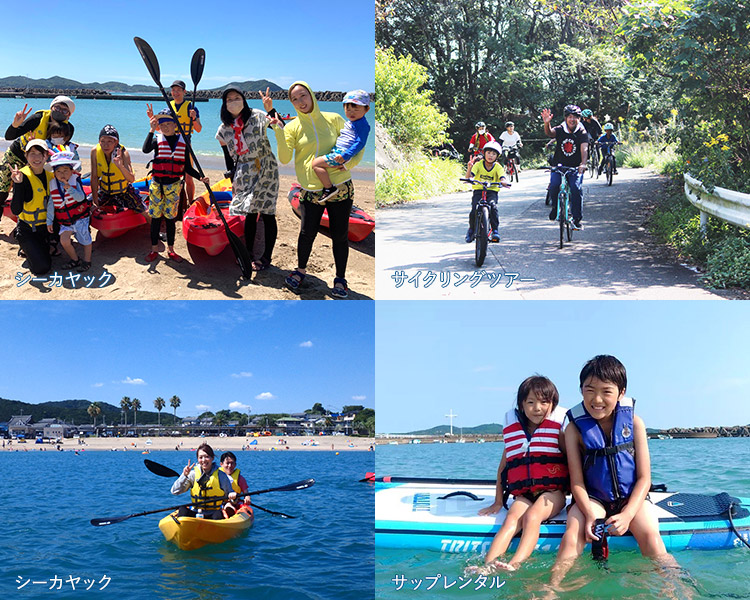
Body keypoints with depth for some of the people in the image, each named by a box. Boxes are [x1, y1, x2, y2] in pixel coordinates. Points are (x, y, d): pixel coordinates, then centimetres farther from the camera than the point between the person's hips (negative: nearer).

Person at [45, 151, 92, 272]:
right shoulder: (52, 185, -1)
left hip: (80, 217, -3)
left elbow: (80, 198, -22)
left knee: (85, 239, 3)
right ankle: (75, 259, 12)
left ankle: (87, 261, 22)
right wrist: (49, 221, 5)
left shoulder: (75, 181, -8)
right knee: (64, 240, -10)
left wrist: (69, 188, -34)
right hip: (64, 221, 3)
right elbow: (50, 205, 5)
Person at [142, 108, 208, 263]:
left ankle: (171, 249, 18)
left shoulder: (183, 142, 3)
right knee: (156, 217, 5)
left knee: (170, 217, 7)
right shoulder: (157, 140, -3)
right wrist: (152, 130, -29)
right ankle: (154, 249, 15)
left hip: (174, 185, 1)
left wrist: (200, 177, -8)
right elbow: (145, 150, -25)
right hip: (157, 184, -1)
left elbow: (187, 167, 6)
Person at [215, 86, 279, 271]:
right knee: (250, 213, 5)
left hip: (265, 171, -3)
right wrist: (233, 182, 13)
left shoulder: (257, 117, -8)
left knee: (266, 212, -3)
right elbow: (229, 159, 13)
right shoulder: (224, 129, 5)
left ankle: (267, 257, 5)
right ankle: (248, 254, 17)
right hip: (244, 174, 3)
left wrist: (271, 110, -30)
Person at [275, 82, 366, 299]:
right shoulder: (293, 127, 4)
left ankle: (340, 279, 18)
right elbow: (285, 158, -9)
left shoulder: (333, 119, 5)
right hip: (311, 191, 0)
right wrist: (278, 131, -18)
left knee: (339, 235, 3)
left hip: (340, 188, 0)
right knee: (308, 233, 0)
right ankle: (301, 270, 26)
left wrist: (348, 163, -6)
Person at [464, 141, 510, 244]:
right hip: (478, 190, 0)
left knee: (493, 206, -30)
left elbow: (502, 177, -19)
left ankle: (495, 230, -17)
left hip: (492, 191, 0)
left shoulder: (498, 167, -2)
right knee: (474, 211, -19)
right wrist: (469, 167, -36)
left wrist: (503, 182, -43)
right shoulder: (478, 164, -3)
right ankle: (471, 229, 10)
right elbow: (469, 176, -15)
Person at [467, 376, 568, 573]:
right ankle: (487, 566, -46)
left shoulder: (558, 429, 2)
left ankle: (514, 565, -50)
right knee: (511, 520, -26)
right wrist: (498, 502, 16)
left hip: (552, 492, -2)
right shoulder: (512, 430, 10)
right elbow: (504, 465, 16)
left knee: (531, 516, -32)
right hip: (523, 495, 2)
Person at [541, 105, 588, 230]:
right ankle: (555, 206, 4)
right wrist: (546, 123, -49)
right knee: (554, 185, -26)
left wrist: (583, 163, -41)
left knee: (576, 188, -22)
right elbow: (549, 133, -26)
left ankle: (577, 219, -9)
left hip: (575, 168, -1)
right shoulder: (560, 130, -3)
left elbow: (584, 149, -22)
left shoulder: (582, 133, -7)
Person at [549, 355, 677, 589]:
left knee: (652, 538, -28)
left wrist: (627, 515, -17)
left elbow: (644, 478, -2)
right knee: (572, 536, -29)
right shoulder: (575, 428, -3)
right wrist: (590, 514, -22)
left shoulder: (634, 423, -2)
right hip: (593, 498, -1)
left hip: (631, 497, 1)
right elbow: (577, 481, -4)